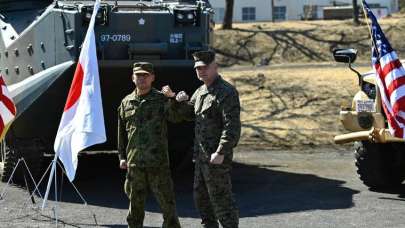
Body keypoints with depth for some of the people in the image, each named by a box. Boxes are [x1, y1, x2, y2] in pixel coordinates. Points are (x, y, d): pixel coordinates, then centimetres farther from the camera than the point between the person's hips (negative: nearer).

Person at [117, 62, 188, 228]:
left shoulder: (161, 99, 0)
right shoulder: (126, 102, 10)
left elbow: (175, 118, -15)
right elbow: (122, 131, 16)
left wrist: (172, 100, -33)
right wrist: (122, 156, 11)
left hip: (158, 161, -3)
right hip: (134, 162, 3)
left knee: (166, 200, -1)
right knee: (135, 202, 11)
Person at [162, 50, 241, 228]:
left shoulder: (226, 92, -15)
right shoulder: (200, 91, 14)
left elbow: (232, 126, -22)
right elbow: (188, 114, 26)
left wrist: (220, 153, -26)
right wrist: (173, 99, 8)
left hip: (216, 157, -9)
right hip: (201, 156, 9)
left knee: (221, 199, -4)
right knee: (201, 197, 18)